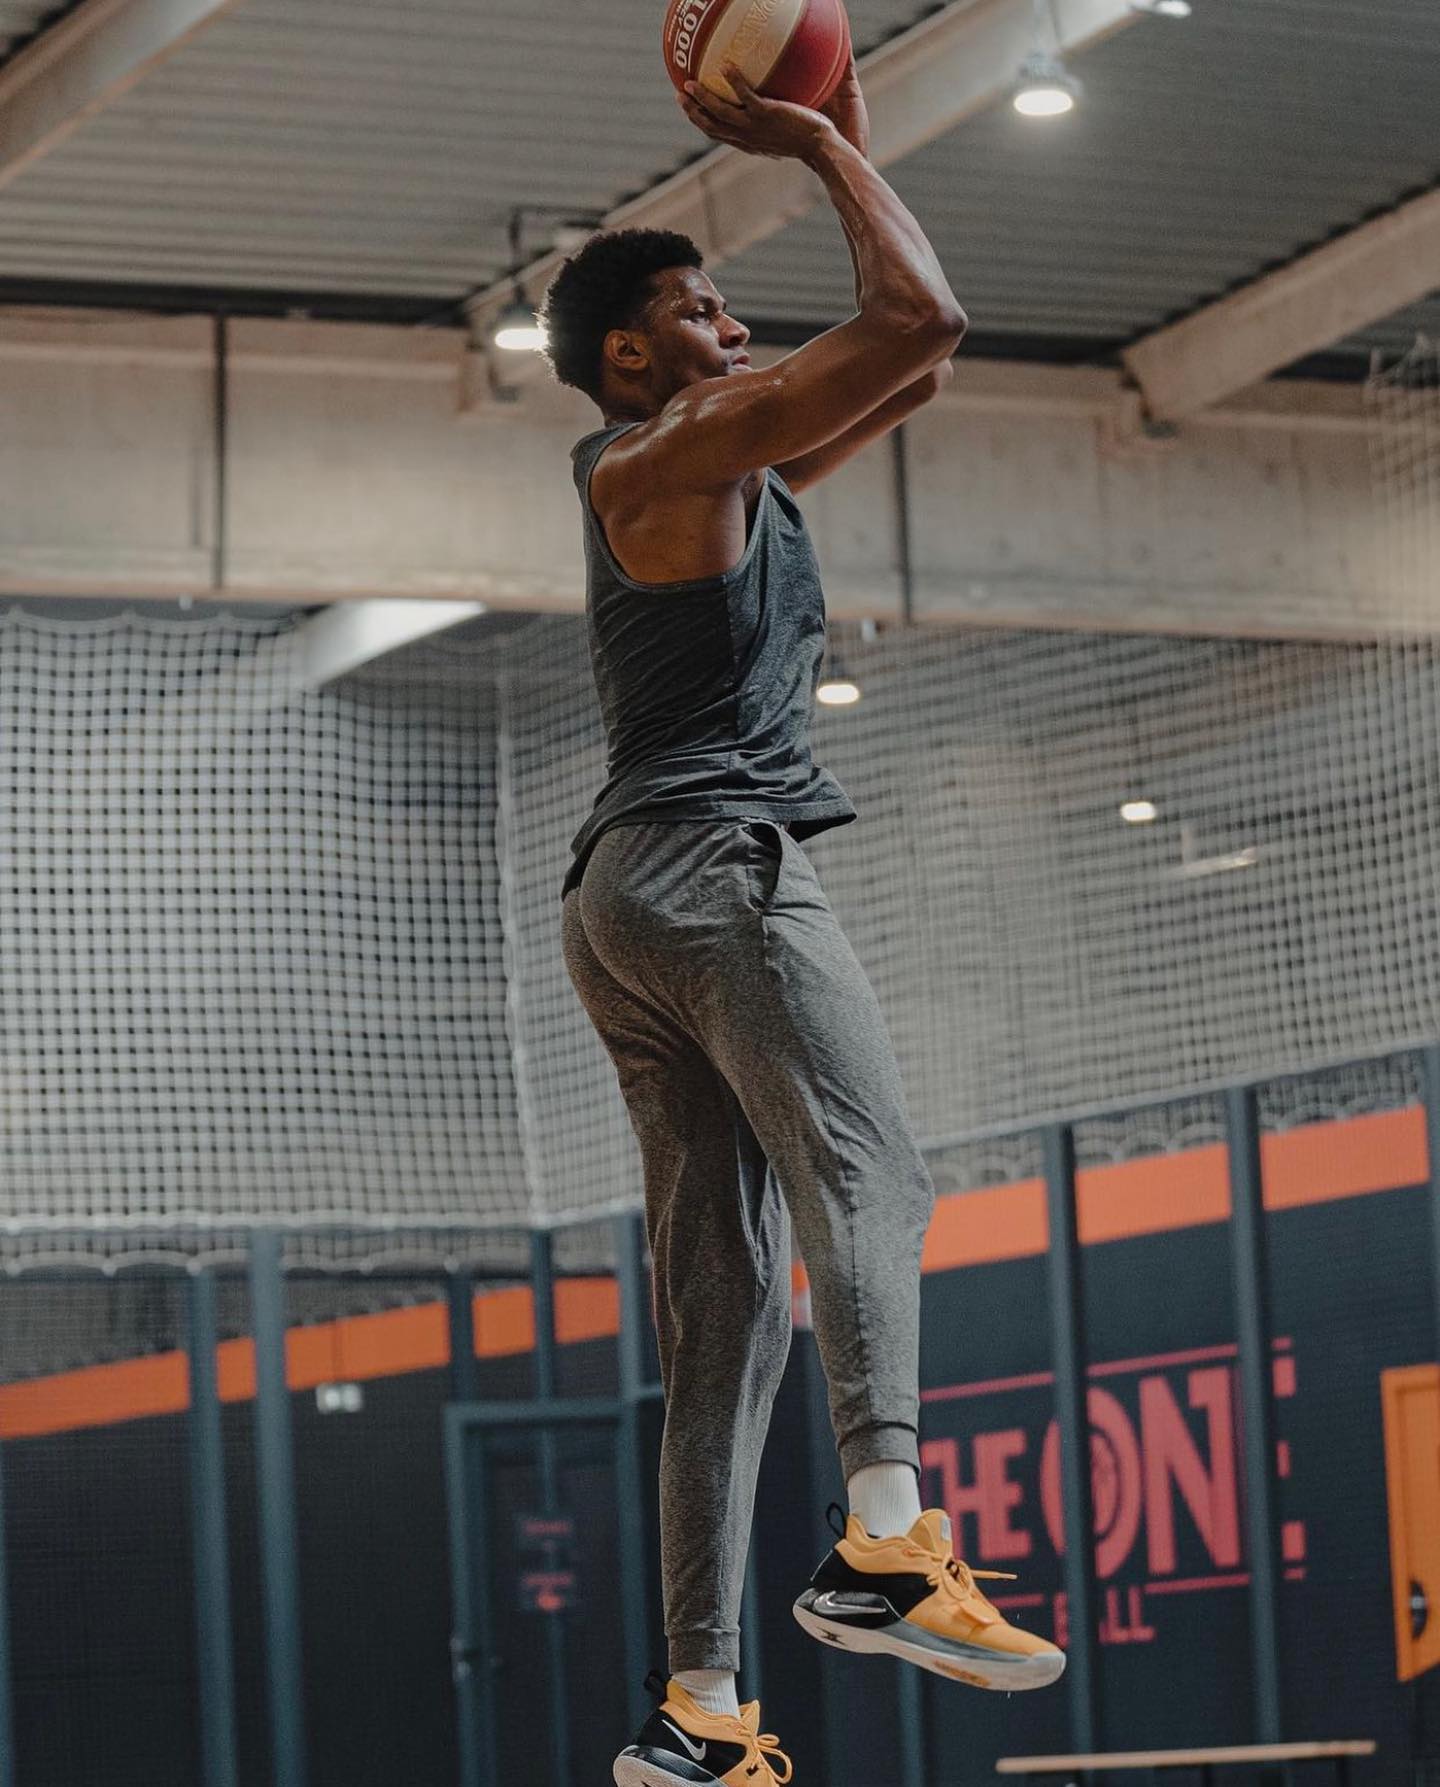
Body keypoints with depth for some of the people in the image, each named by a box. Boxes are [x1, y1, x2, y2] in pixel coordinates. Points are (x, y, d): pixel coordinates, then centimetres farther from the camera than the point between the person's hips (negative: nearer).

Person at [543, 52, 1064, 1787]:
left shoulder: (730, 466, 25)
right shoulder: (664, 453, -3)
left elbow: (913, 369, 32)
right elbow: (920, 314, -10)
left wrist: (846, 145, 29)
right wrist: (821, 149, 3)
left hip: (628, 904, 10)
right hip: (715, 858, -10)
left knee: (722, 1303, 4)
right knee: (868, 1172, -27)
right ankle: (887, 1541, -48)